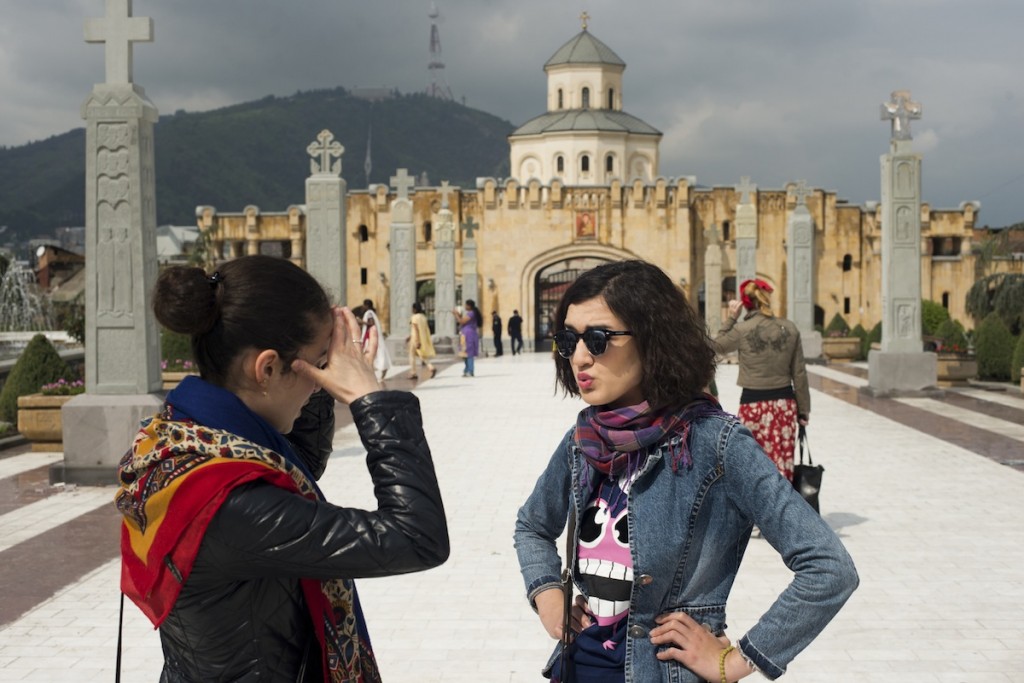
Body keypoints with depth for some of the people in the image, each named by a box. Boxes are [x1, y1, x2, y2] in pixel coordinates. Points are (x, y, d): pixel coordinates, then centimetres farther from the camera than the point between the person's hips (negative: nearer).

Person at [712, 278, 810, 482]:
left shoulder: (742, 329, -9)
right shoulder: (789, 328, 0)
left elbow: (718, 346, 10)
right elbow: (799, 373, 3)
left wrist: (731, 318, 10)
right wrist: (803, 409, 10)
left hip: (754, 403, -3)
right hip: (785, 402, 3)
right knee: (782, 463, 6)